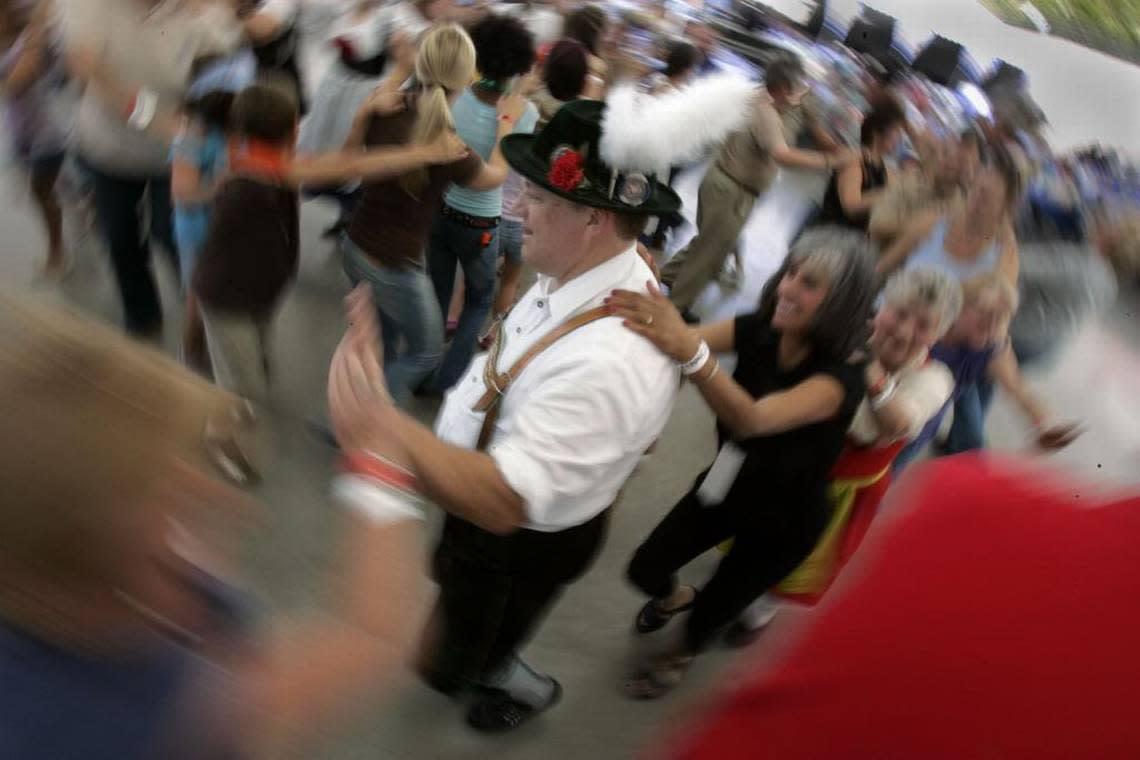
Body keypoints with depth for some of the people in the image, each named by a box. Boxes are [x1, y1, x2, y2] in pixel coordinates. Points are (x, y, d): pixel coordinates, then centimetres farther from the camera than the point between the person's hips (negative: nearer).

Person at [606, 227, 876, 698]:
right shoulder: (758, 329, -17)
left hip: (785, 520, -4)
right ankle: (677, 598, 45)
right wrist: (650, 308, -55)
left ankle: (684, 653, 46)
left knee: (710, 613, 8)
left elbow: (752, 419, -51)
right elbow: (689, 339, -33)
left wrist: (690, 352, -69)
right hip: (726, 487, 4)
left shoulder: (842, 376, -33)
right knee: (644, 571, 7)